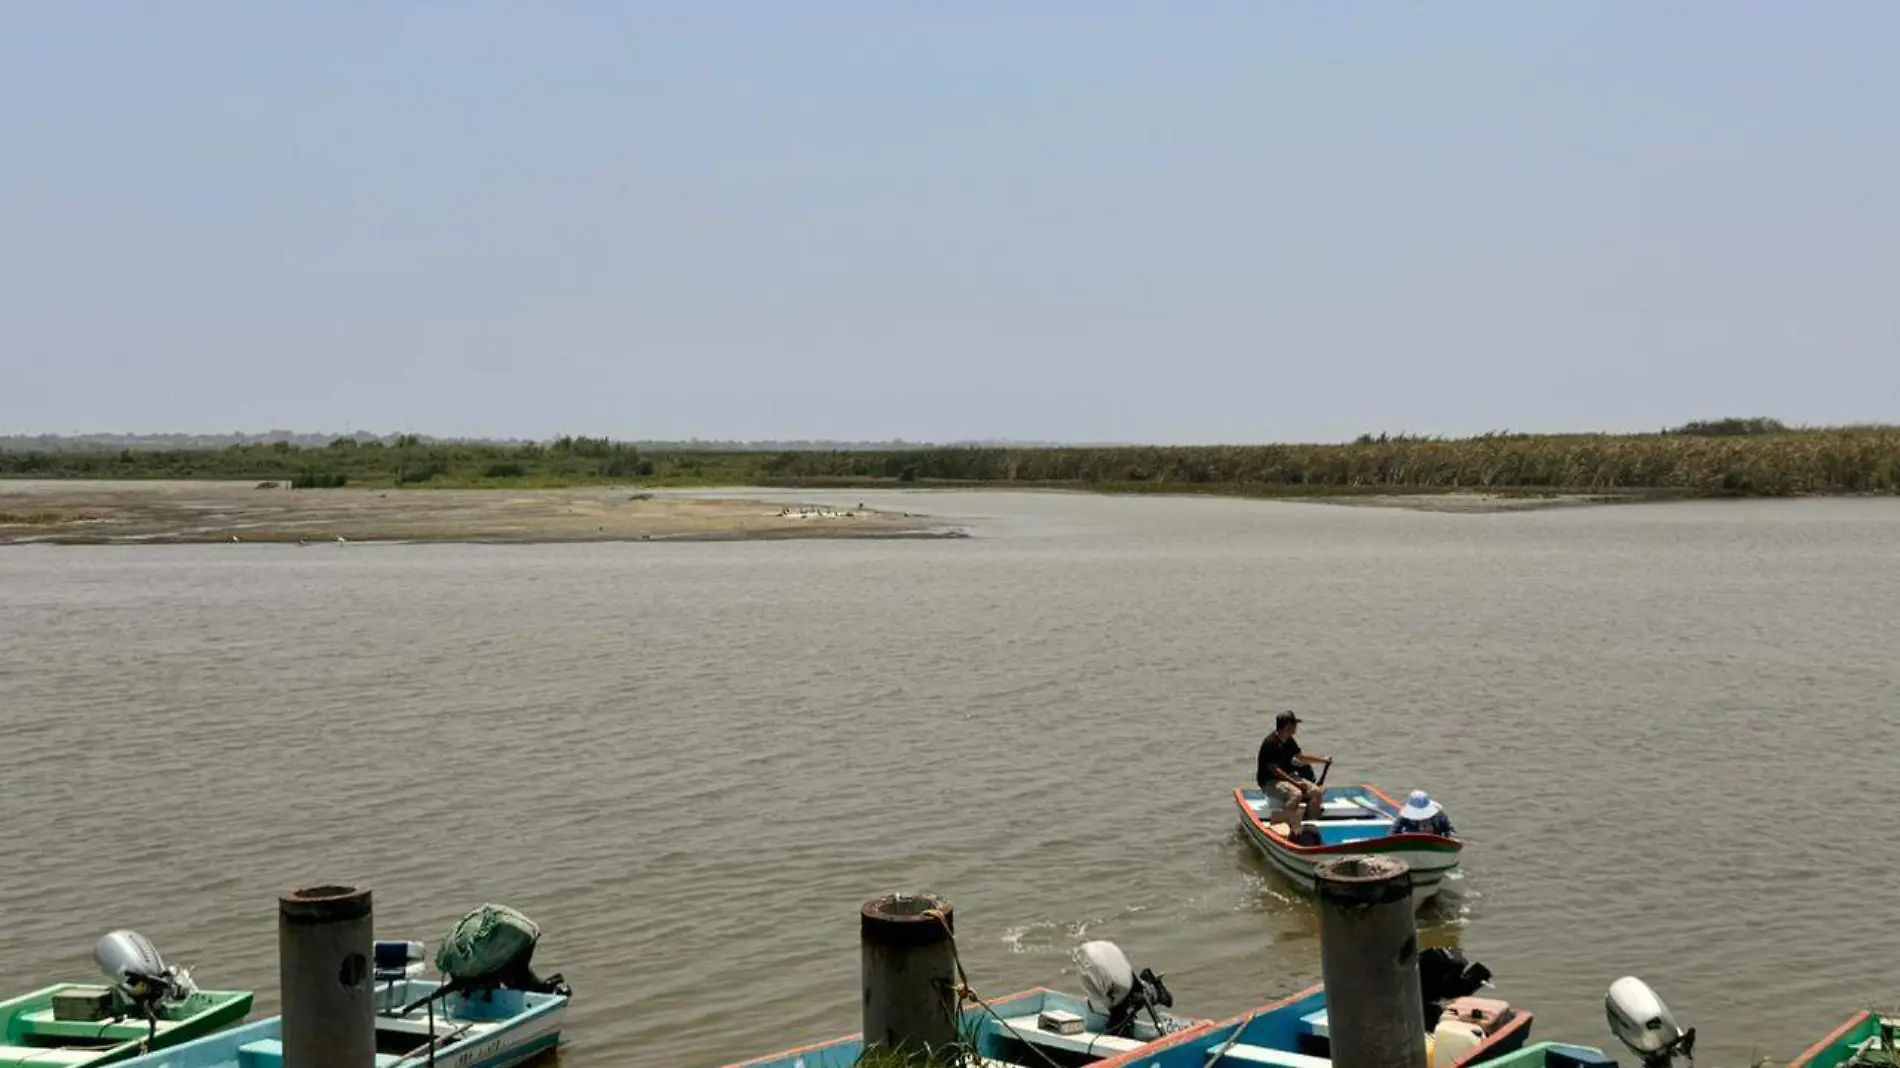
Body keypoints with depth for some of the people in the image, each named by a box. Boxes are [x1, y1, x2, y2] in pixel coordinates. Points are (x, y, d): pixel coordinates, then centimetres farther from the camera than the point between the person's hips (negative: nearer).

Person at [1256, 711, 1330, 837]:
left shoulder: (1289, 741, 9)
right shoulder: (1270, 743, -19)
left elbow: (1300, 757, 25)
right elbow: (1274, 769, -21)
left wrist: (1323, 759, 23)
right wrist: (1294, 782, -23)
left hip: (1288, 777, 9)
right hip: (1270, 782, -9)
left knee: (1317, 792, -8)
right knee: (1296, 794, -36)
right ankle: (1293, 832, -34)